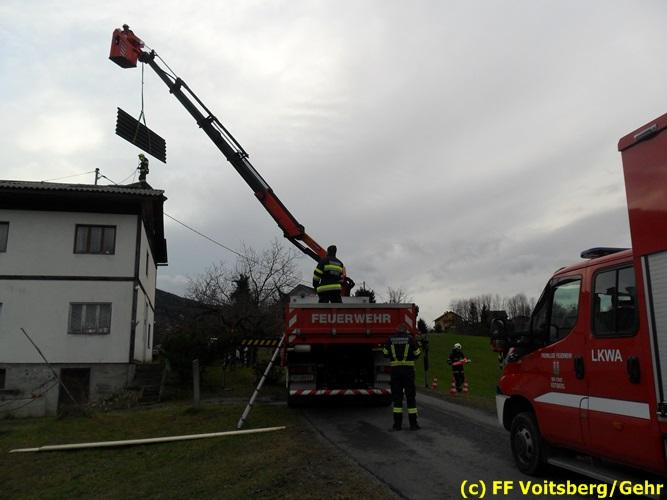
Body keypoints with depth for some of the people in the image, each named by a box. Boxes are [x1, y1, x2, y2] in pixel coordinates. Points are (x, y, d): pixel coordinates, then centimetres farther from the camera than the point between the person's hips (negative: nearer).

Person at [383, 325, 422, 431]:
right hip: (408, 369, -1)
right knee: (411, 396, 6)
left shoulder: (390, 339, 3)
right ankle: (413, 424, 7)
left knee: (397, 396, 7)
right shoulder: (410, 338, -1)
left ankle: (397, 424, 5)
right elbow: (417, 353, 2)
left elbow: (385, 354, 8)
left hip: (395, 369, 1)